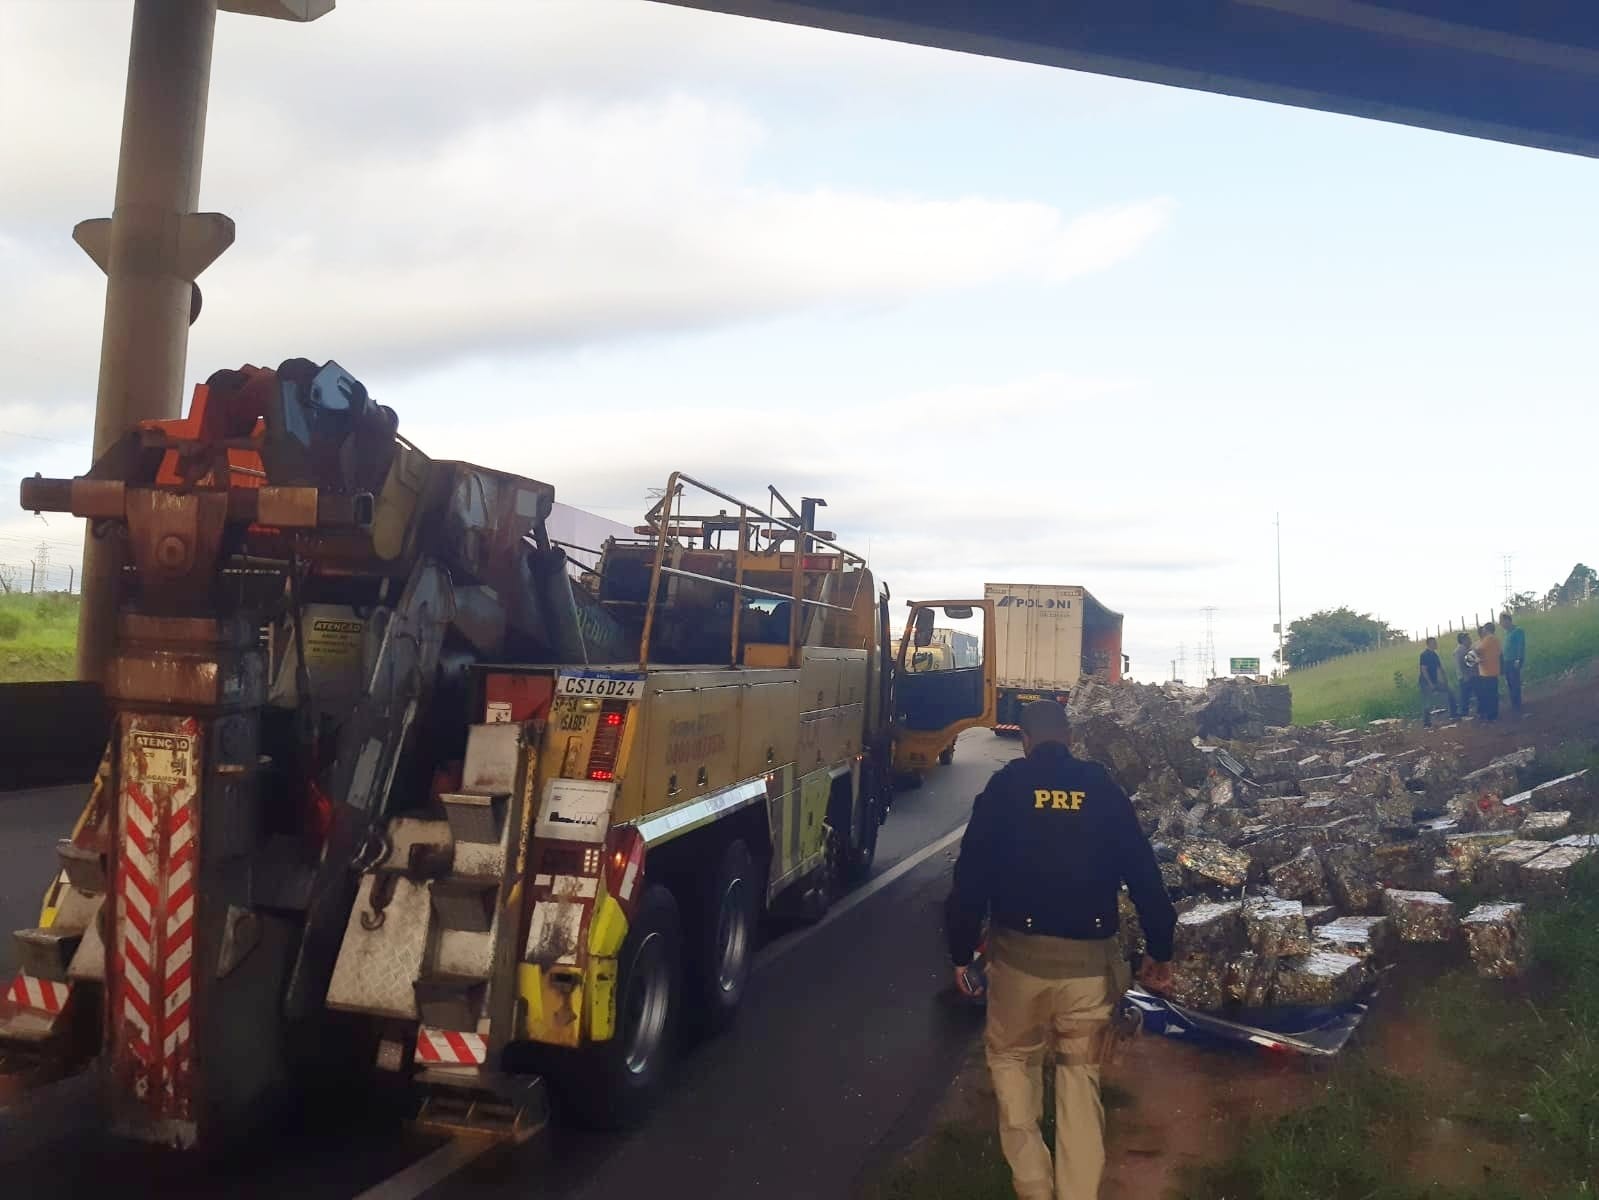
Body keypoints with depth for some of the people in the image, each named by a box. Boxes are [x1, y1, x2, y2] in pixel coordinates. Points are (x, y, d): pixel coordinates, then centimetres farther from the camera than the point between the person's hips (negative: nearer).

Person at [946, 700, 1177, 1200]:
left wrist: (961, 951, 6)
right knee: (1080, 1070, 17)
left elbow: (972, 874, -3)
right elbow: (1144, 874, 5)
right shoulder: (1103, 788, 4)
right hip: (1089, 957, 2)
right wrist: (1160, 950, 15)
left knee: (1012, 1057, 20)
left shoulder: (1005, 786, -1)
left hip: (1019, 951, -1)